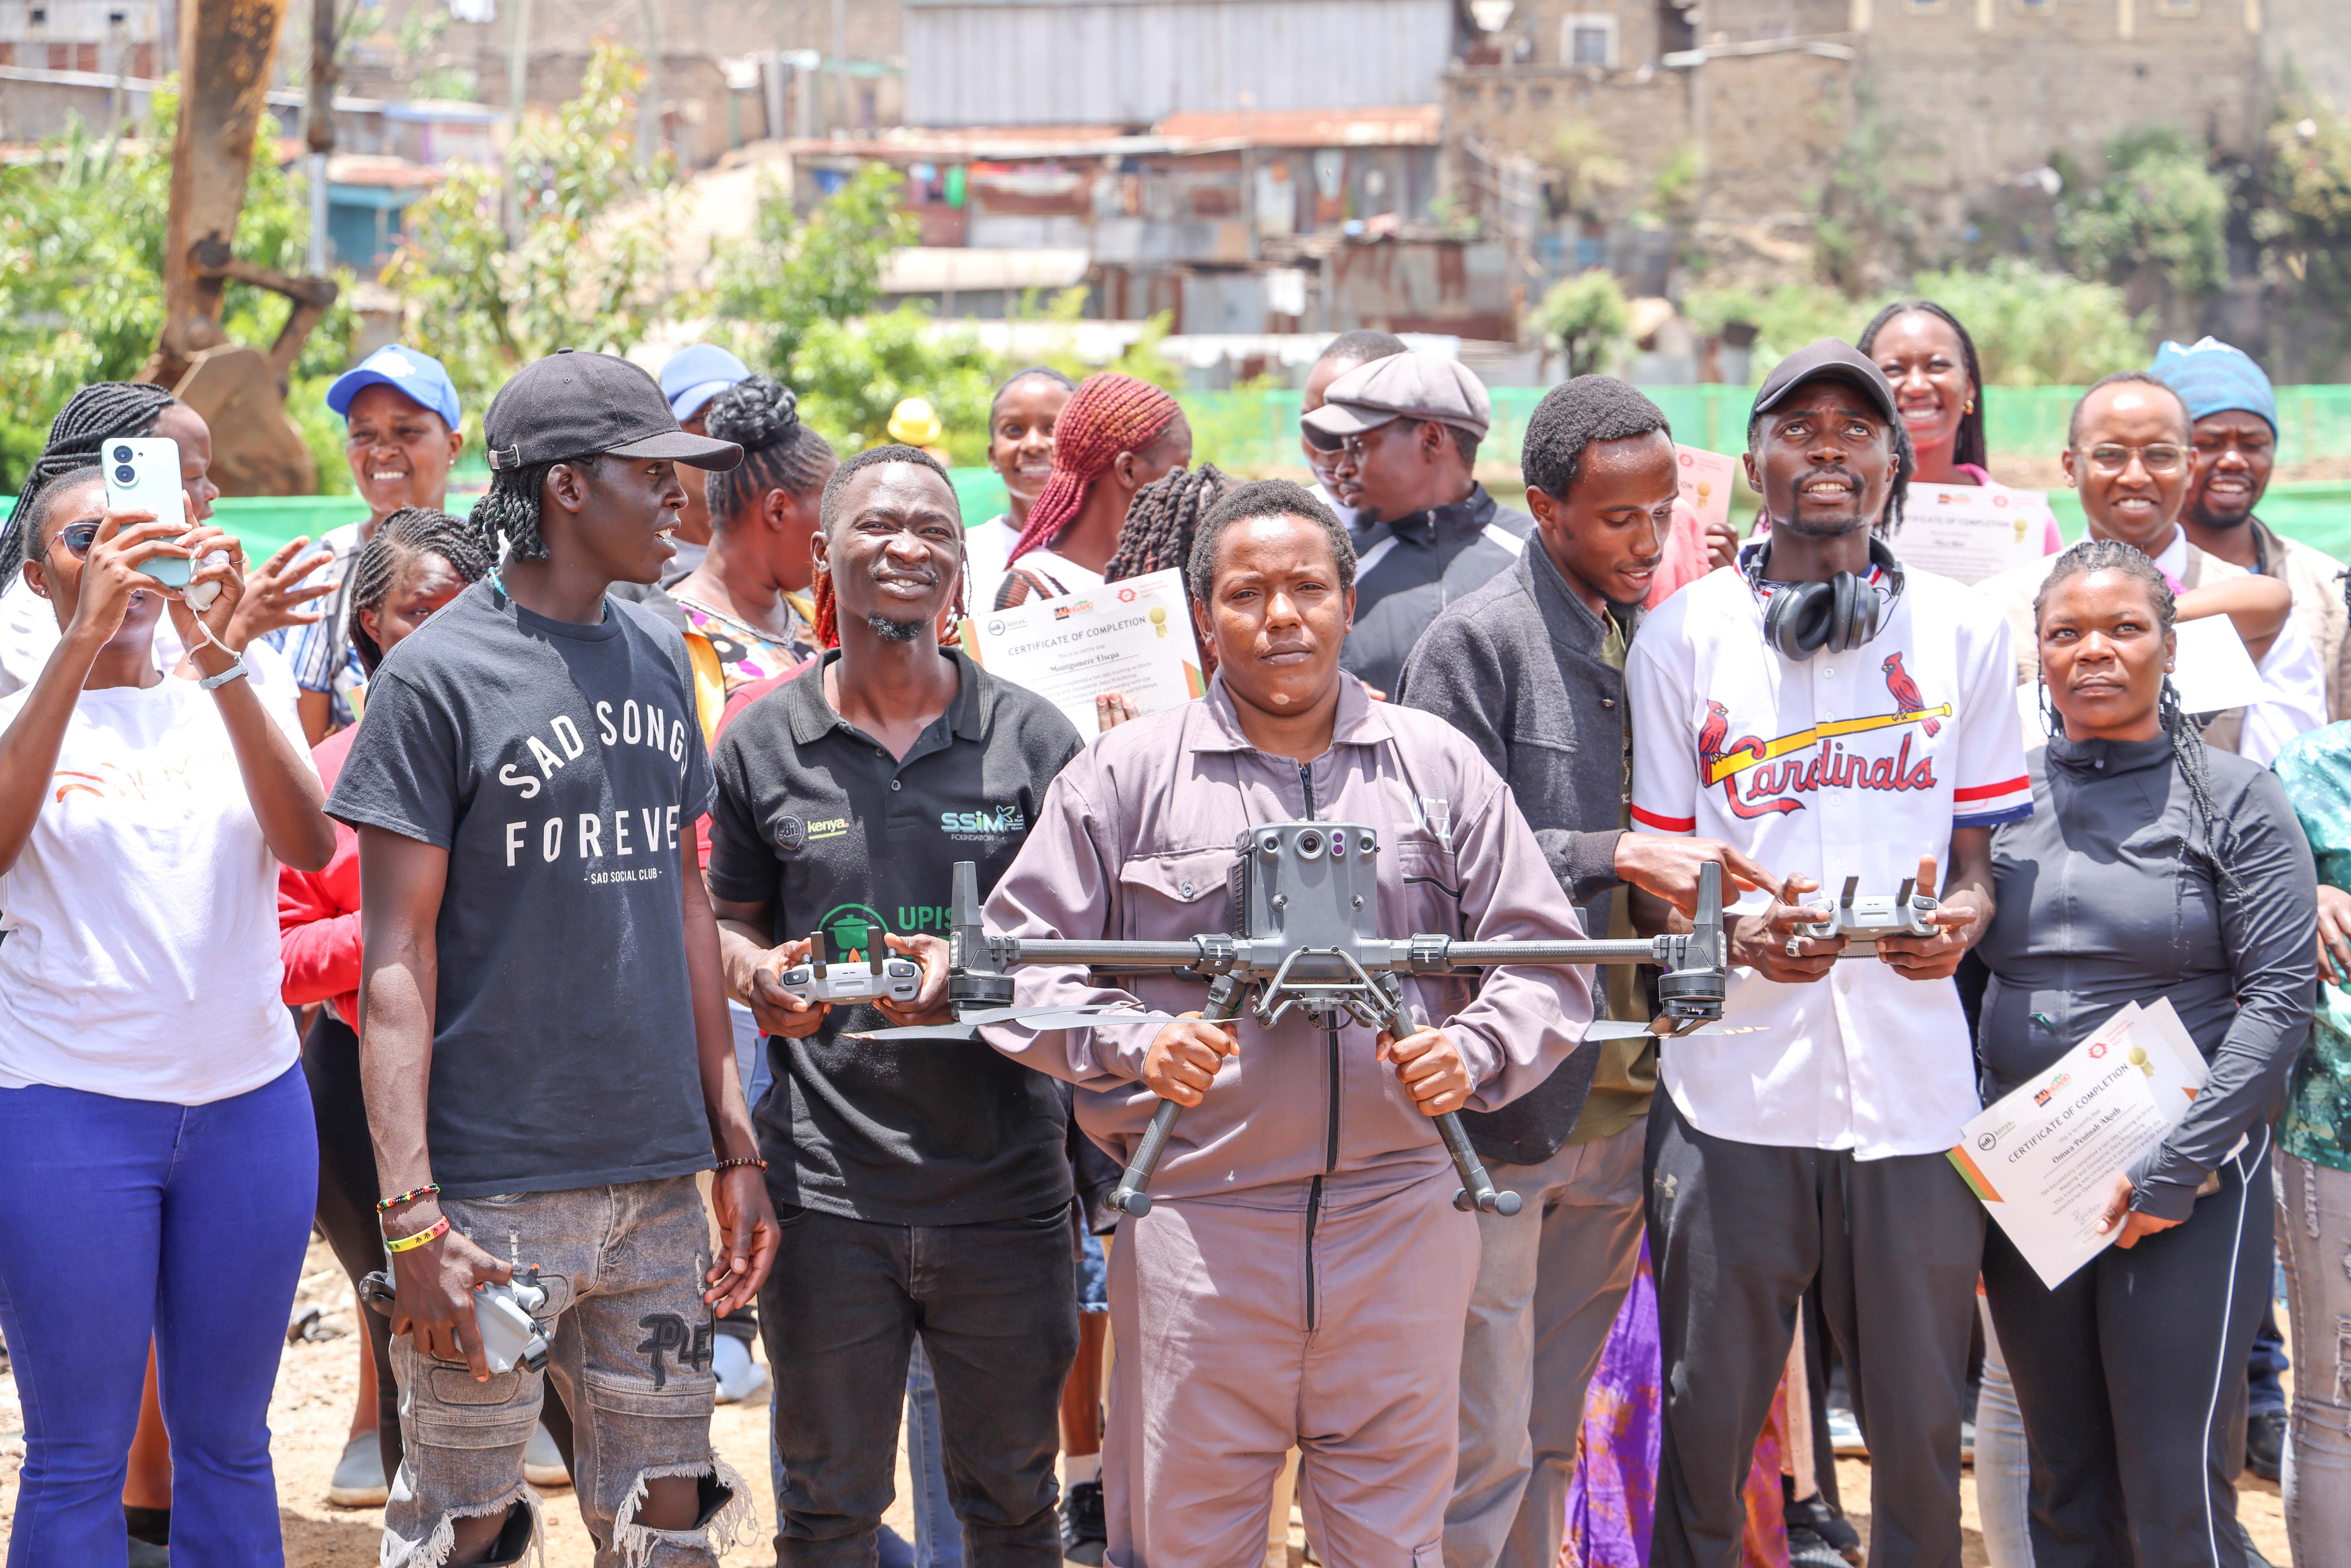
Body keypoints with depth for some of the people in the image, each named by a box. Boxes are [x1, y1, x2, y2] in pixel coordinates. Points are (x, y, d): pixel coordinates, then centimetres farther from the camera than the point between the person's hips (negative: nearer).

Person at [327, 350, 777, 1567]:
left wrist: (735, 1146, 14)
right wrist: (413, 1216, -15)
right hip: (497, 1185, -6)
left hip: (657, 1183, 6)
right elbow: (398, 963, -9)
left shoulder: (658, 660, 11)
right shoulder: (436, 677, -7)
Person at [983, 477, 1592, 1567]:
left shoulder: (1438, 766, 11)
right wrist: (1132, 1046, -12)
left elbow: (1541, 963, 10)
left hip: (1401, 1216, 1)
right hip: (1196, 1220, -1)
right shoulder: (1124, 775, 7)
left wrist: (1473, 1052, -9)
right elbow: (1020, 961, 5)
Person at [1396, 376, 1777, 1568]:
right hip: (1507, 1099, -6)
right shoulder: (1476, 643, -8)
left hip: (1620, 1100, 6)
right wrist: (1620, 858, -21)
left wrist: (1721, 889, 1)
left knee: (1555, 1435, 15)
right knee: (1485, 1446, -3)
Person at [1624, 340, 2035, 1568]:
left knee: (1921, 1422, 6)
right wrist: (1739, 934, -13)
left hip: (1916, 1083, 1)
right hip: (1734, 1082, -1)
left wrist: (1962, 916, -10)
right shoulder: (1683, 635, 6)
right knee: (1705, 1420, 4)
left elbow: (1986, 842, 13)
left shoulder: (1965, 632, 10)